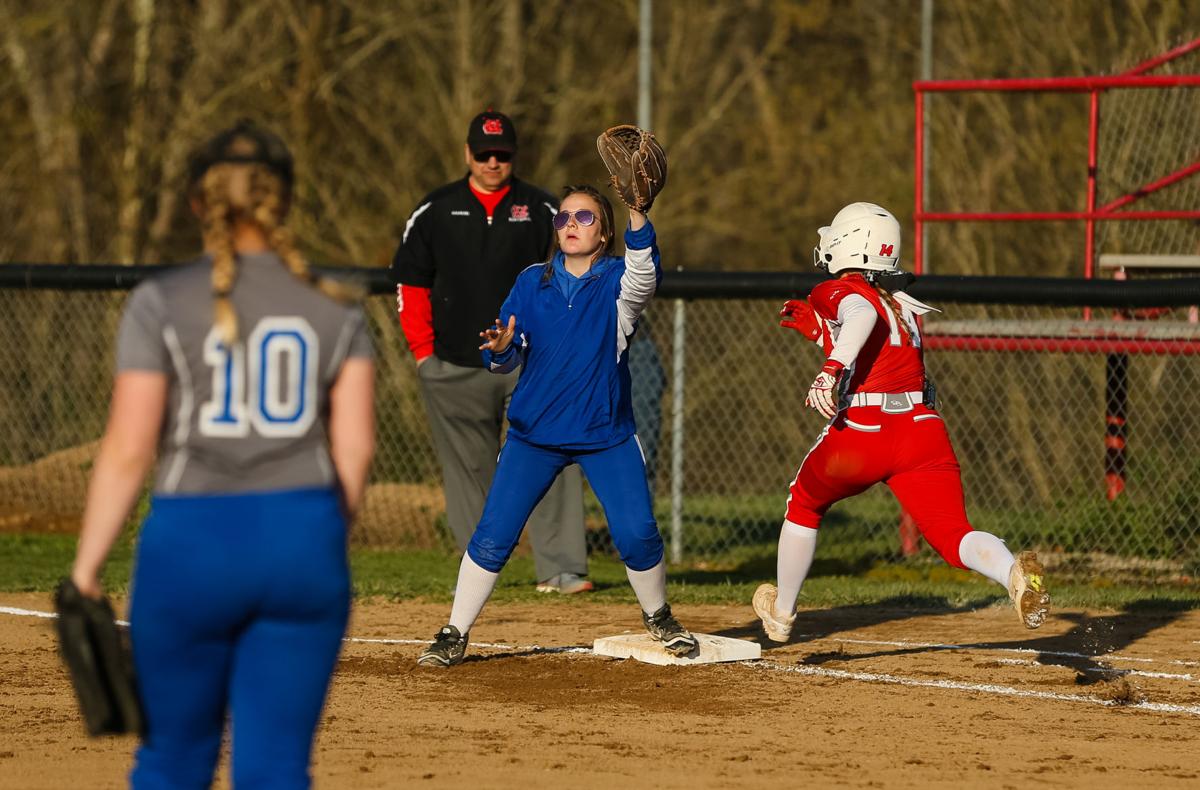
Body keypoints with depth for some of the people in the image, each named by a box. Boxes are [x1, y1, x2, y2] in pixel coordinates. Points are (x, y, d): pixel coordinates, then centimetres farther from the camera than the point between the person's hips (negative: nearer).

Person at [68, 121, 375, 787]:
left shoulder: (162, 303, -4)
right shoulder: (335, 307, 5)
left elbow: (127, 449, -8)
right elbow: (355, 446, 2)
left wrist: (86, 567, -3)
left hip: (191, 540, -2)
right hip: (304, 542, 2)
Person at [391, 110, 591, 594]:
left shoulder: (542, 211, 7)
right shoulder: (435, 211, 7)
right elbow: (410, 283, 9)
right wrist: (423, 352, 1)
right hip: (456, 368, 1)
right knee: (468, 469, 4)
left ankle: (560, 567, -14)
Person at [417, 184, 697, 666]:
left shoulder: (616, 281, -4)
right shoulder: (533, 282, 3)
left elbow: (643, 274, -29)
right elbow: (505, 361, 2)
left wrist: (637, 213, -44)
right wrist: (501, 349, -24)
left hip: (606, 435, -1)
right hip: (534, 433, 1)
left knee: (637, 534, -8)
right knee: (493, 534, -5)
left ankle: (659, 619, 19)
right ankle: (455, 636, 5)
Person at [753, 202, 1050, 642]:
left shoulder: (838, 292, 4)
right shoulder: (903, 307, 24)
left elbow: (863, 314, -19)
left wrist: (834, 366, -33)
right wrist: (821, 330, 43)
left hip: (860, 432, -4)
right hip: (922, 429, 4)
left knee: (804, 505, 26)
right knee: (952, 535, -9)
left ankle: (781, 612, 41)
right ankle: (1014, 572, -43)